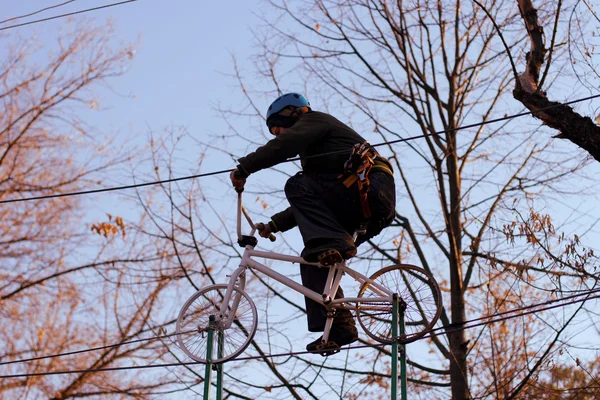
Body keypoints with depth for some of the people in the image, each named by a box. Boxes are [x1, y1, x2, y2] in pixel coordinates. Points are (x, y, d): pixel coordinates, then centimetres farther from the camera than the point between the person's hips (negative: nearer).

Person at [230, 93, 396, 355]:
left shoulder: (314, 120, 6)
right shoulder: (313, 149, 34)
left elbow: (284, 146, -16)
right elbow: (309, 206, 33)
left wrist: (243, 168, -15)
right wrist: (275, 224, 25)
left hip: (369, 188, -10)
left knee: (297, 186, -17)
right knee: (312, 260, 4)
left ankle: (332, 244, -24)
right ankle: (338, 326, -2)